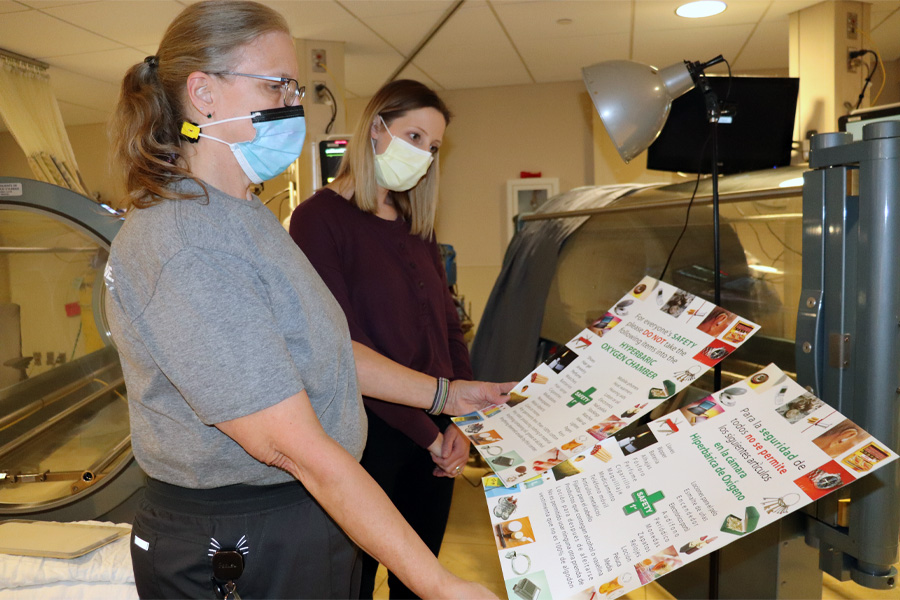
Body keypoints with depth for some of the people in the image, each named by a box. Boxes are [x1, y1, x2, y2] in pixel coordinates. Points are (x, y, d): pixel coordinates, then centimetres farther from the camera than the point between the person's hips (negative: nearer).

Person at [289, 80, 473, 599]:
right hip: (369, 437, -6)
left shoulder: (417, 225, 11)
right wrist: (426, 432, -15)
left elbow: (448, 324, 9)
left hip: (436, 439, 7)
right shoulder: (320, 218, -12)